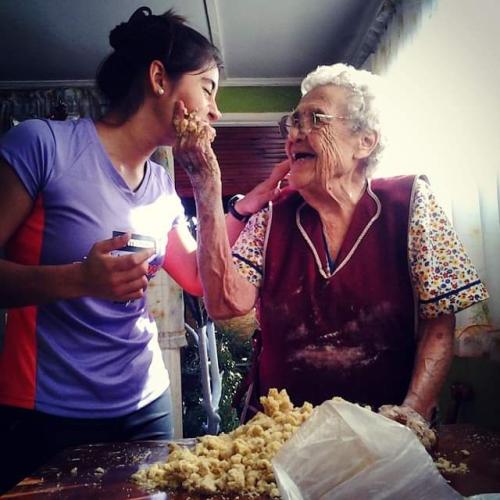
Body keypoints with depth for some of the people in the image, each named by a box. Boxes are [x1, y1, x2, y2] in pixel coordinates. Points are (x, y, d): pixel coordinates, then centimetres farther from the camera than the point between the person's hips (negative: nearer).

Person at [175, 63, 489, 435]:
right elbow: (226, 303, -9)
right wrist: (208, 191, -13)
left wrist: (414, 409, -15)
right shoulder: (271, 218, 5)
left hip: (380, 427, 0)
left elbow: (439, 321, -1)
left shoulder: (408, 202, 0)